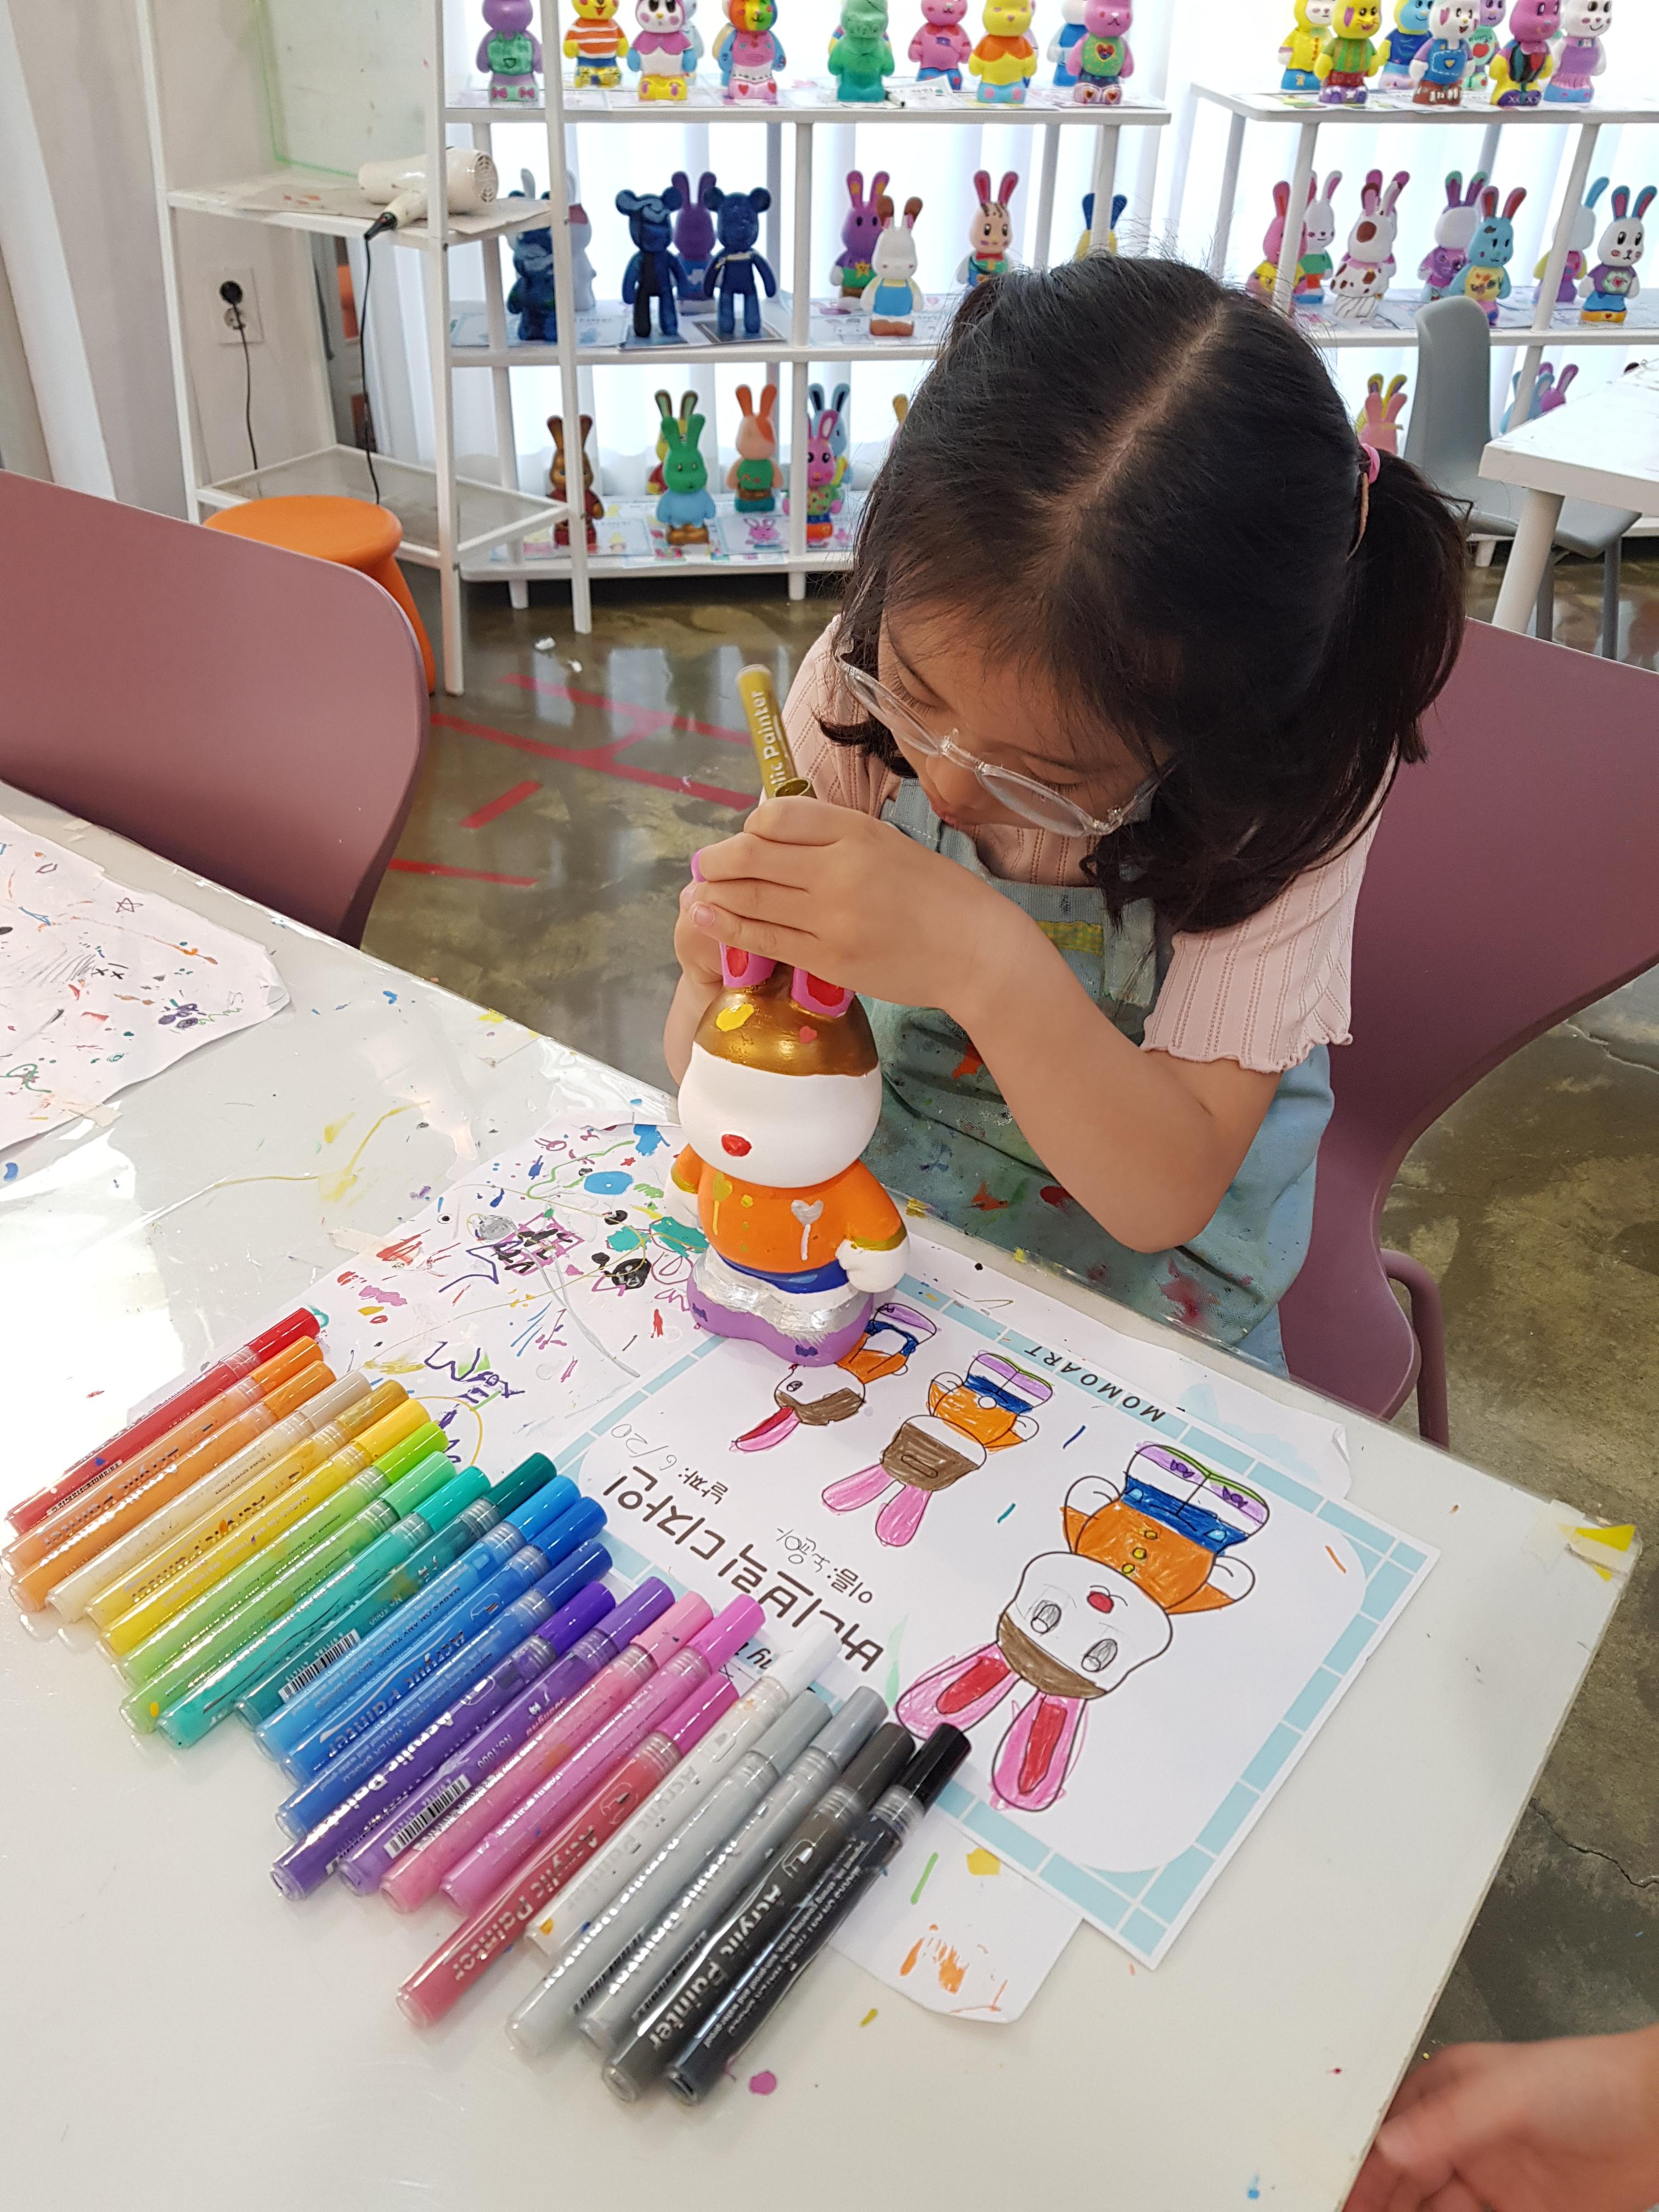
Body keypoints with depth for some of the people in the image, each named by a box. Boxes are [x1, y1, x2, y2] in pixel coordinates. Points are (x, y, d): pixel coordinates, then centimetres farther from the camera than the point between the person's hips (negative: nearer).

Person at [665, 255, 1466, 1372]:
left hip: (1139, 1263, -2)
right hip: (867, 1195, 3)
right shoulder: (867, 677, -12)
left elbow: (1169, 1193, -24)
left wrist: (990, 964, -37)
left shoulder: (1281, 793, -20)